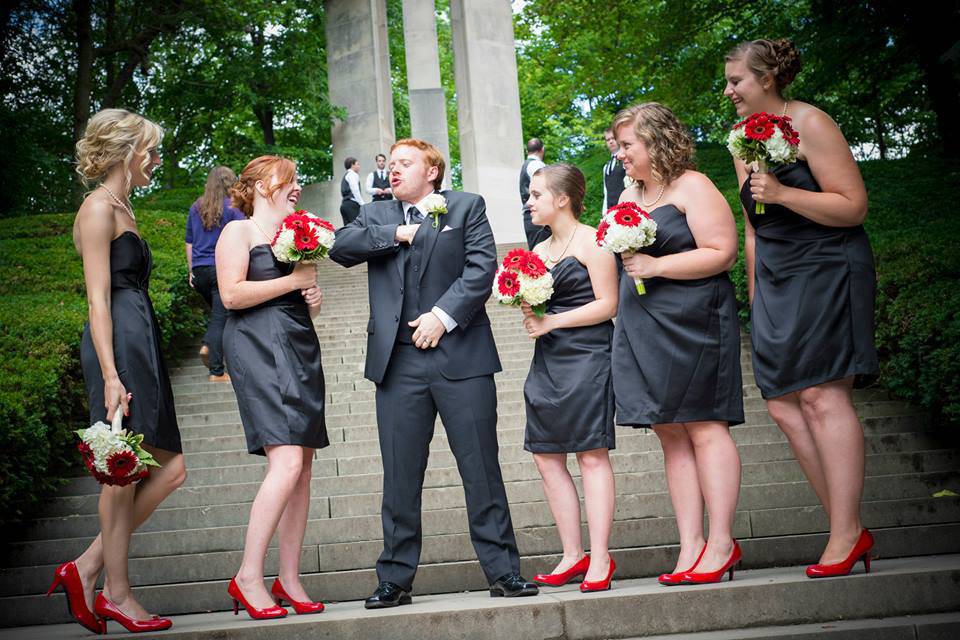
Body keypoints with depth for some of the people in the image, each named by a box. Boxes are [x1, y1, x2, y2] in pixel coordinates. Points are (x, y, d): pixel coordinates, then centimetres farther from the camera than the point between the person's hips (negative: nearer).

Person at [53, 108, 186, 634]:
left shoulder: (120, 208, 21)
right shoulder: (99, 207, -7)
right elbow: (98, 298, -14)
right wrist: (110, 376, -20)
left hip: (139, 345, 10)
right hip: (118, 347, -10)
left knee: (170, 468, 7)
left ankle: (88, 568, 11)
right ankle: (116, 594, 6)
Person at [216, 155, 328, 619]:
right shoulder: (239, 232, 1)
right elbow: (231, 294, -12)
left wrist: (315, 297, 8)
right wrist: (294, 280, -9)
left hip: (301, 350, 8)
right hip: (260, 350, -8)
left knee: (302, 468, 3)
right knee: (287, 462, -19)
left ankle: (289, 580, 8)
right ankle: (248, 576, -12)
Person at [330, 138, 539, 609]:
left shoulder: (467, 207, 9)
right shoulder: (376, 216, 18)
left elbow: (482, 268, -3)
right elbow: (340, 247, 1)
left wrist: (443, 315, -12)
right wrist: (396, 234, -5)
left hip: (461, 354, -2)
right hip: (398, 360, 2)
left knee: (481, 468, 0)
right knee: (400, 474, 4)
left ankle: (502, 570, 8)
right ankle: (395, 579, 12)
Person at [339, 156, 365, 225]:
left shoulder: (345, 175, 24)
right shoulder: (353, 174, -4)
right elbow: (355, 191, -14)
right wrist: (363, 204, -16)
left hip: (344, 204, 10)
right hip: (352, 204, -9)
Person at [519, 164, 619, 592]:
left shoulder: (591, 241, -5)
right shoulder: (540, 250, 18)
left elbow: (607, 304, -11)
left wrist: (551, 322, -13)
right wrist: (529, 312, 0)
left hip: (586, 357, -8)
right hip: (548, 361, 8)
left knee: (591, 456, -7)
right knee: (547, 458, 5)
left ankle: (600, 560, -3)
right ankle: (573, 556, 12)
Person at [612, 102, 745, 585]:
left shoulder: (692, 187, -5)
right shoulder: (628, 196, 19)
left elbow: (722, 253, -14)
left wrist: (655, 266, -17)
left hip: (692, 322, -7)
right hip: (642, 328, 7)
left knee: (702, 427, -6)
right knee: (671, 436, 3)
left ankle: (721, 542, -1)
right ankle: (690, 546, 5)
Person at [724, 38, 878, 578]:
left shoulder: (809, 123, -7)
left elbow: (854, 206, -12)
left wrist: (782, 193, -22)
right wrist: (754, 290, 18)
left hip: (826, 270, -8)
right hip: (776, 282, 8)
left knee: (821, 393, -14)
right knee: (783, 404, 0)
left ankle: (846, 534, -8)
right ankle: (847, 528, 6)